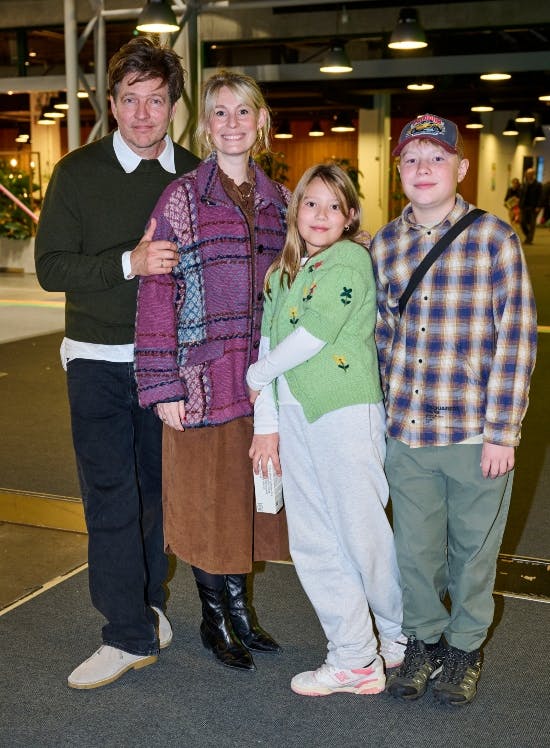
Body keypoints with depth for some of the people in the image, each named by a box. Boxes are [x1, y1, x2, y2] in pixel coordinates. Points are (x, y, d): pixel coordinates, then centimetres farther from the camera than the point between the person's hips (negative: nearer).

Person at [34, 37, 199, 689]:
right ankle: (133, 634, 8)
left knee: (156, 487, 11)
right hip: (100, 360, -2)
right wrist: (129, 263, -23)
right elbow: (51, 267, -10)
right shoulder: (78, 172, -4)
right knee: (110, 494, -1)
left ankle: (144, 606, 28)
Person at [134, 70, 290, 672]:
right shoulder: (181, 198, -6)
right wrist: (163, 385, -14)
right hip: (204, 376, -4)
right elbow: (157, 294, -9)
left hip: (262, 375, 5)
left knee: (248, 490, 13)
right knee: (207, 494, 6)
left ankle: (239, 605, 32)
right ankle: (214, 618, 25)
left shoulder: (277, 199, 9)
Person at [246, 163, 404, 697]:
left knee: (363, 534, 0)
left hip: (346, 411, -7)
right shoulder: (281, 272, 15)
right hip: (292, 414, 7)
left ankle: (402, 639, 25)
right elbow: (270, 340, 11)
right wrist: (265, 423, 5)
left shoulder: (351, 258, -7)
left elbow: (314, 334, -15)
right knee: (313, 544, 8)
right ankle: (354, 659, 19)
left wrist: (258, 374, -1)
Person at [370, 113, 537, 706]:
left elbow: (515, 339, -9)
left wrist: (502, 431, -12)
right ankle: (423, 641, 38)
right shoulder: (383, 244, 5)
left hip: (476, 431, -3)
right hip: (405, 433, 3)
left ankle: (466, 647, 36)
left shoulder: (494, 238, -7)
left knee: (473, 547, 14)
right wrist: (376, 415, 9)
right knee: (415, 548, 15)